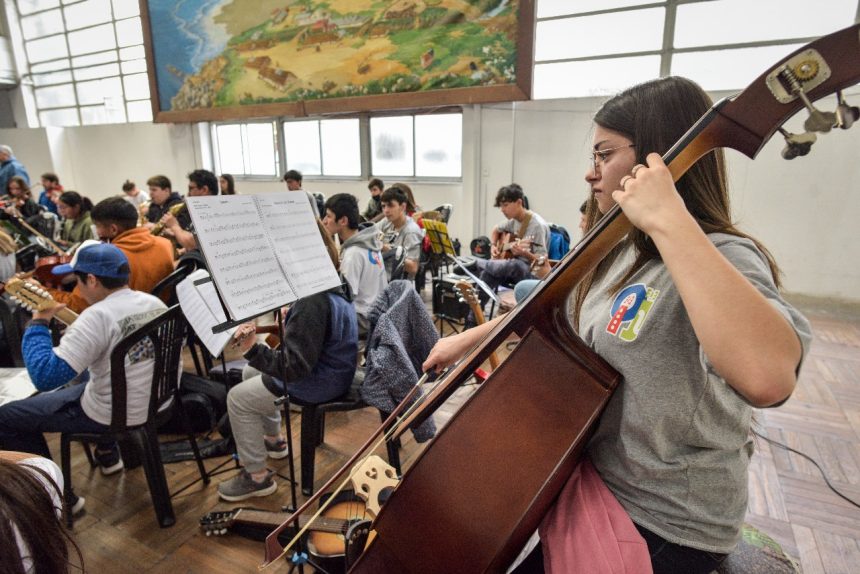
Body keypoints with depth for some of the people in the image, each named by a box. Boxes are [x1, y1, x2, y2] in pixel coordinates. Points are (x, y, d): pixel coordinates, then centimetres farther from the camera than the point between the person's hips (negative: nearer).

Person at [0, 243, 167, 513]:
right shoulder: (154, 303, -3)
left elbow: (44, 377, -29)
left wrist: (38, 322, -18)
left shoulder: (97, 316, -28)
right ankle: (108, 453, 43)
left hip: (114, 413, -8)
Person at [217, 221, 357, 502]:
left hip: (320, 383, -10)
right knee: (251, 373, 24)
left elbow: (296, 366, -31)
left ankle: (257, 477, 13)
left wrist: (252, 349, -36)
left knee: (238, 398, -1)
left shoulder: (313, 301, -31)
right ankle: (274, 440, 39)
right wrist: (290, 321, 4)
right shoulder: (333, 284, -1)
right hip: (330, 369, 10)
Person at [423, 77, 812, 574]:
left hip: (666, 525, -7)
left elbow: (768, 377, -43)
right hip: (596, 477, 8)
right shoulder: (623, 253, 3)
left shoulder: (721, 257, -23)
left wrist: (669, 219, -39)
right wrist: (470, 337, 11)